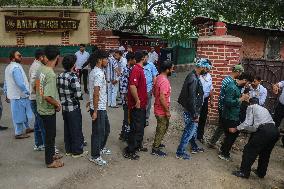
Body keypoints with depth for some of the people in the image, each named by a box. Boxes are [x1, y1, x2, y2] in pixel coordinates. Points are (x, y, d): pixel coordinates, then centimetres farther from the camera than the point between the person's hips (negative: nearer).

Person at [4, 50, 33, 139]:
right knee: (19, 114, 2)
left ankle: (26, 128, 35)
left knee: (23, 113, 21)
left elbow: (6, 82, 18)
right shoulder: (16, 67, -20)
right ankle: (19, 133, 14)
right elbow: (20, 83, -27)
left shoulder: (8, 67, 12)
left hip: (12, 94, 10)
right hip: (19, 95, -10)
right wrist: (28, 92, -18)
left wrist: (6, 94, 23)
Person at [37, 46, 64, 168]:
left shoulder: (41, 69, 0)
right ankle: (50, 161, 23)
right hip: (48, 110, -8)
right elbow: (47, 96, -32)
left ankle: (51, 154, 40)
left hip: (41, 108, 8)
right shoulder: (51, 74, -26)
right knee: (50, 135, 7)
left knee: (50, 133, 23)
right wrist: (57, 104, -14)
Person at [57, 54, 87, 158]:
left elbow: (59, 91, 10)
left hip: (64, 107, 7)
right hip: (73, 108, -7)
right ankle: (77, 151, 17)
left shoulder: (60, 76, 4)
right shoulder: (73, 77, -20)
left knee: (67, 129, 17)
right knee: (76, 130, 6)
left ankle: (68, 150, 29)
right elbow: (78, 95, -21)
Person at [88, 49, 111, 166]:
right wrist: (95, 111, -23)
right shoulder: (99, 74, -21)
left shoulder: (95, 71, 11)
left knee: (106, 128, 23)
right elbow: (96, 93, -24)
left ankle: (101, 148, 40)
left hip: (102, 107, 10)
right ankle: (95, 156, 16)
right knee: (98, 132, 2)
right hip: (99, 108, -10)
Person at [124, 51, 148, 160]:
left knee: (141, 126, 20)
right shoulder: (136, 70, -20)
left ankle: (138, 145, 36)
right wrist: (137, 100, -24)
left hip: (141, 104, 10)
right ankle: (129, 151, 8)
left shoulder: (140, 69, 12)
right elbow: (132, 86, -30)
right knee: (136, 128, -3)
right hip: (137, 105, -10)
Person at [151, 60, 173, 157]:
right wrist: (167, 111, -21)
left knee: (164, 126, 25)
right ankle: (155, 149, 18)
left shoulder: (159, 78, 4)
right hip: (162, 110, -10)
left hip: (158, 108, 10)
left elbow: (154, 92, 15)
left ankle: (157, 143, 39)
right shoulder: (164, 81, -26)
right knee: (161, 129, 5)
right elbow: (162, 98, -29)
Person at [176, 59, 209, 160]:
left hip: (192, 110, 10)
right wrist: (195, 115, -21)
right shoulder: (194, 79, -26)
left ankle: (194, 147, 42)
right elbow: (192, 99, -27)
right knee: (189, 131, 2)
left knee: (193, 129, 24)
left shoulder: (194, 76, 6)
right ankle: (180, 152, 15)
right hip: (191, 111, -10)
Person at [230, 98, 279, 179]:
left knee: (249, 150, 5)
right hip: (275, 130, 8)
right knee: (265, 153, 24)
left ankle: (244, 172, 11)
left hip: (264, 130, -8)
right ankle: (261, 172, 38)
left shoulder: (251, 107, 11)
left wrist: (236, 129, 5)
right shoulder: (264, 109, 32)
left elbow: (248, 123, -2)